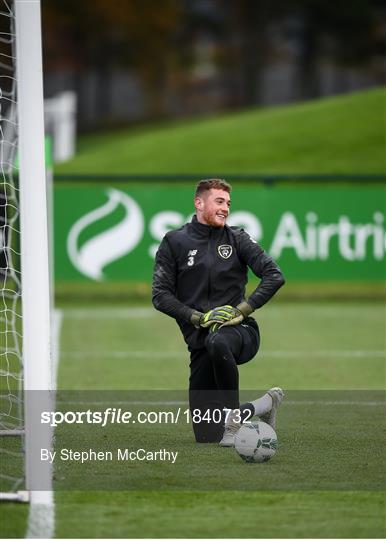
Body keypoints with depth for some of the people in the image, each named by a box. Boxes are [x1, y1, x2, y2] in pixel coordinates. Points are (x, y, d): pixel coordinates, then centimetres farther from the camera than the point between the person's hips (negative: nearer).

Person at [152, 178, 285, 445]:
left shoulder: (237, 238, 6)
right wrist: (199, 318, -13)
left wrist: (242, 309, -14)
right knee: (207, 436, -3)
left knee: (217, 342, -42)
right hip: (200, 340, 2)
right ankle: (263, 405, 25)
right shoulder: (174, 242, 5)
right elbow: (161, 296, -1)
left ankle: (234, 414, -22)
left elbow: (275, 276, -3)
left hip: (240, 331, -2)